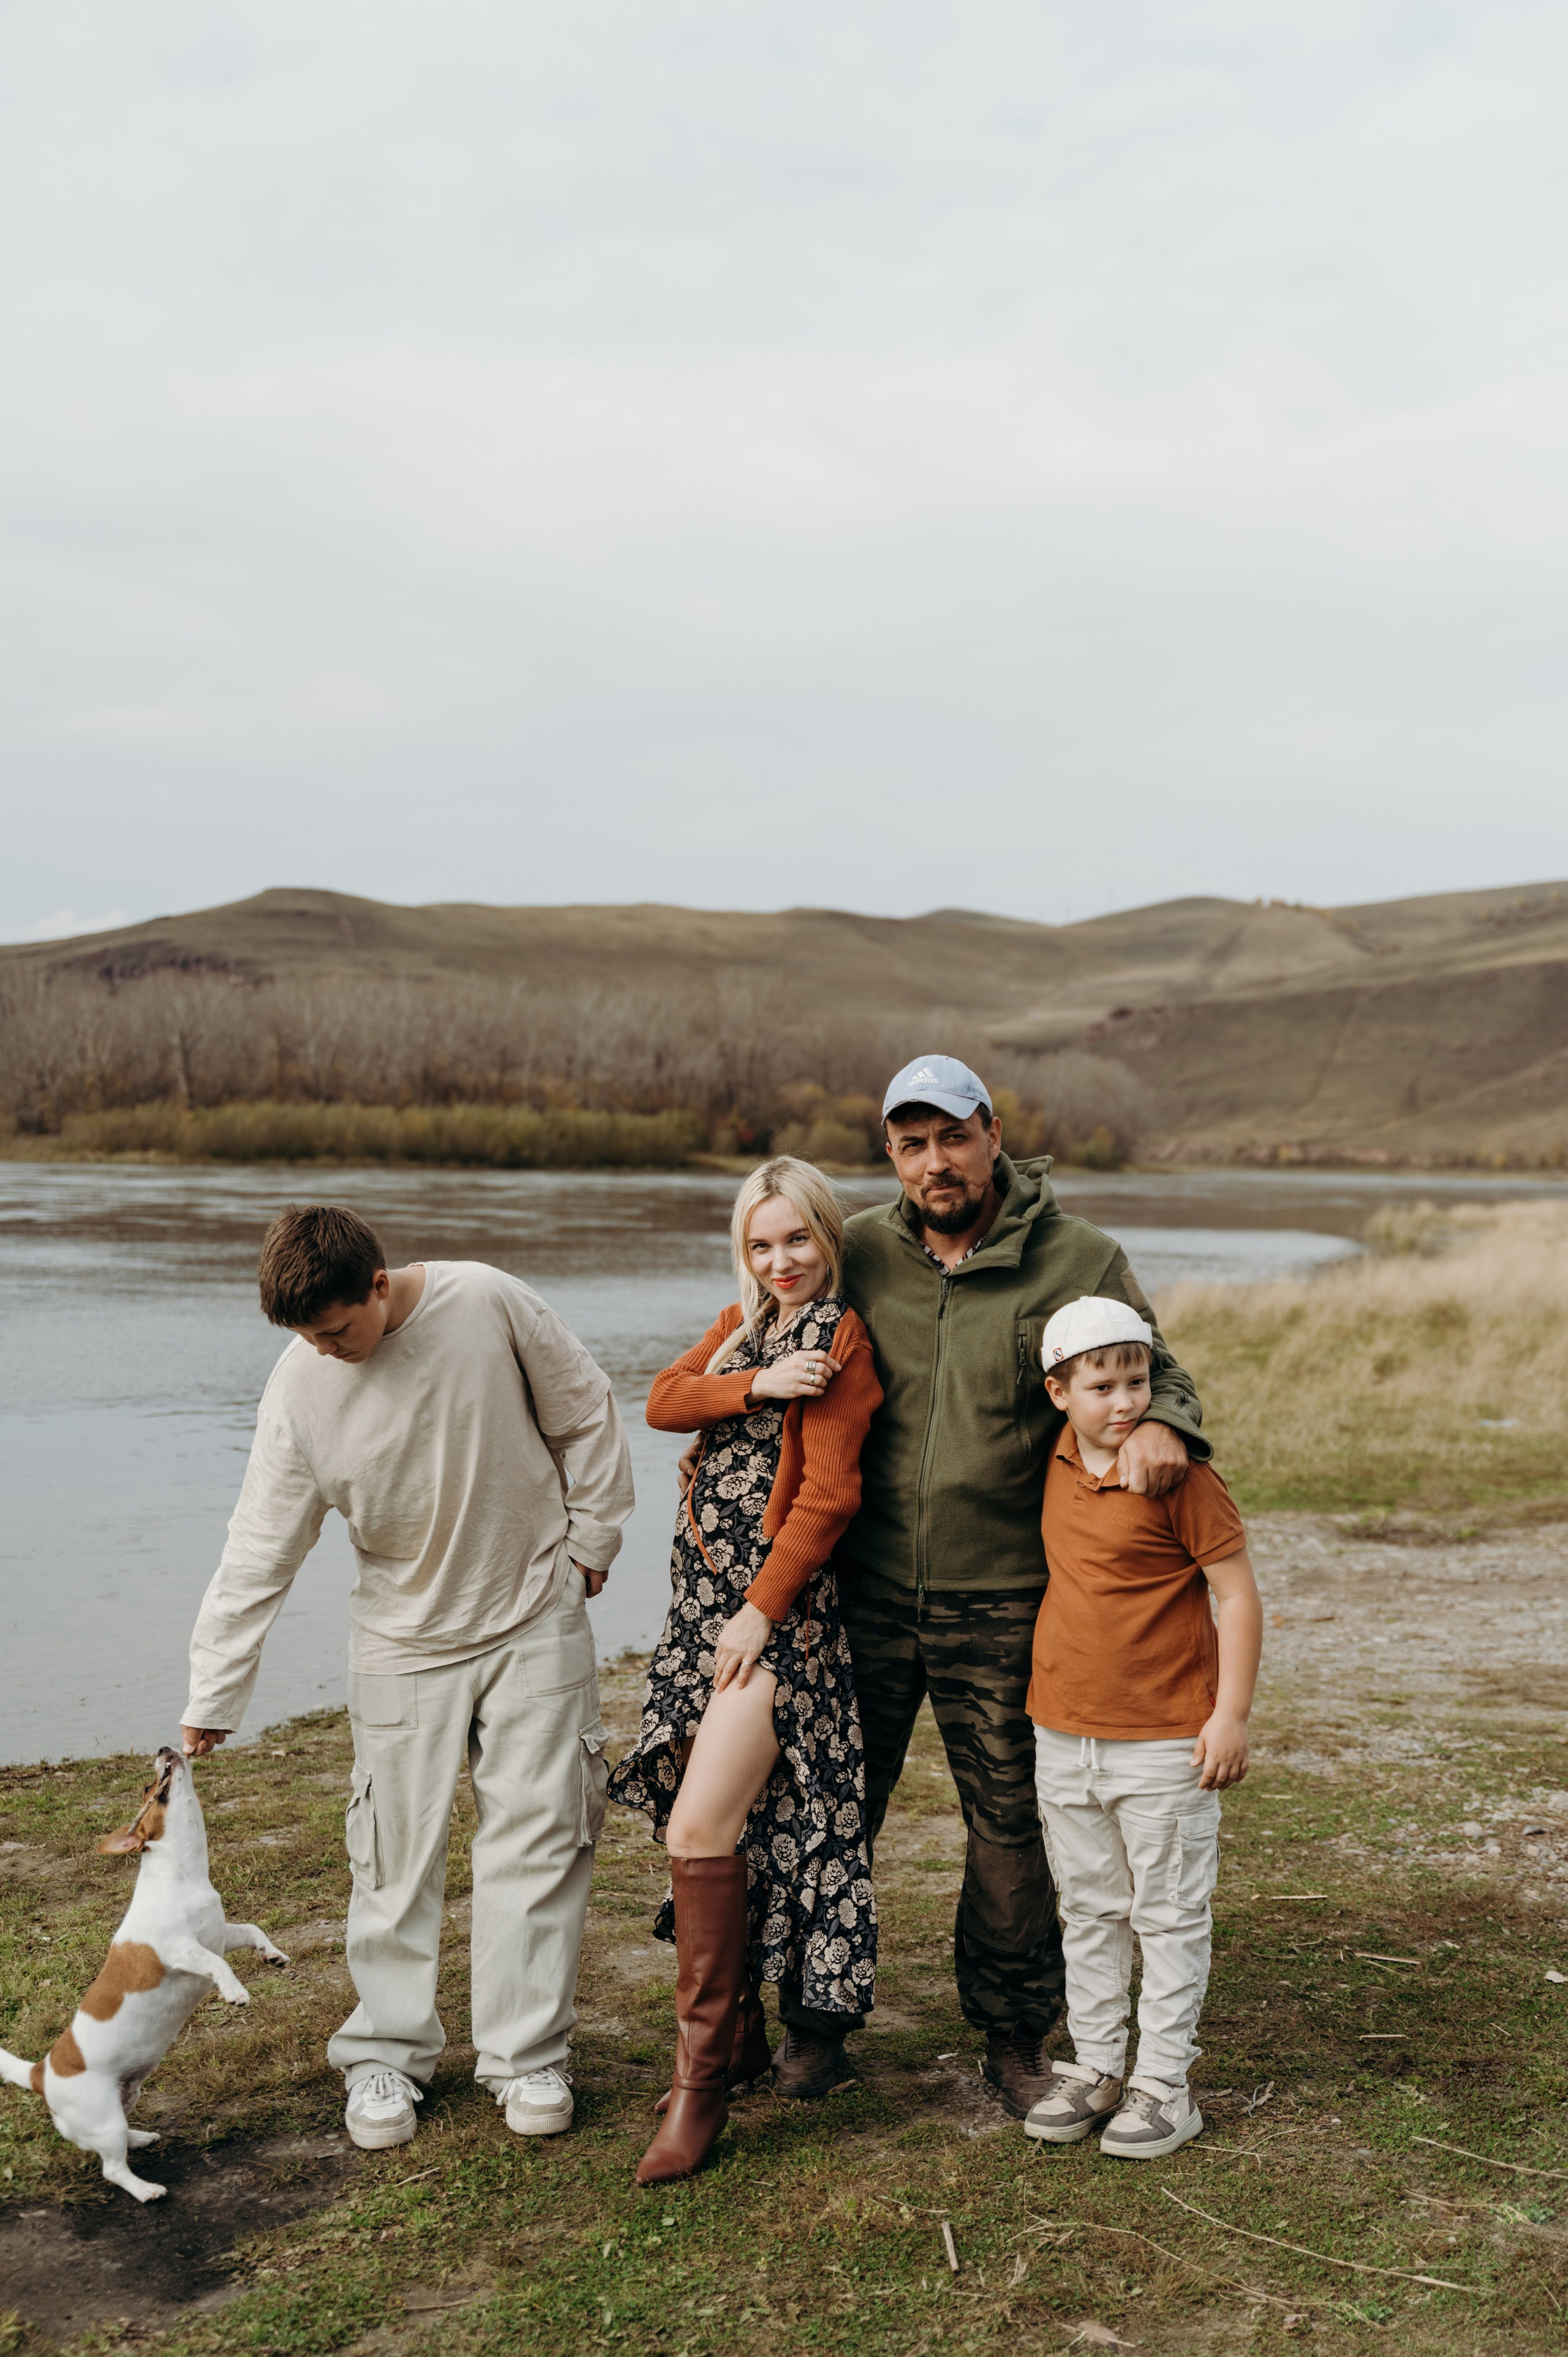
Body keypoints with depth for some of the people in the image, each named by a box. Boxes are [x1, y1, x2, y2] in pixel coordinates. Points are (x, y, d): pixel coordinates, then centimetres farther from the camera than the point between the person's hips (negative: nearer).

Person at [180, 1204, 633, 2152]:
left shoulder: (489, 1303, -19)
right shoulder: (300, 1385, -15)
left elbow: (587, 1418, -3)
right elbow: (261, 1551, -10)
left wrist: (589, 1543, 2)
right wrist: (212, 1698, -9)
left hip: (536, 1620, 0)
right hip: (404, 1639, 1)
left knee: (538, 1832, 2)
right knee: (398, 1852, 4)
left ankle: (527, 2055, 15)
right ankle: (387, 2054, 23)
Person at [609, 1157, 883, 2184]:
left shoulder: (841, 1337, -7)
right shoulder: (744, 1323, 16)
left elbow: (829, 1493, -13)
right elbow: (665, 1401, 1)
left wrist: (761, 1611, -15)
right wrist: (756, 1384, -15)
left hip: (780, 1603, -7)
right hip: (706, 1595, 7)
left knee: (700, 1828, -12)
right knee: (717, 1821, 11)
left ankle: (702, 2077, -3)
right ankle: (740, 2033, 25)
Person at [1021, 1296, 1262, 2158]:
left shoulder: (1182, 1476, -15)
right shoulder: (1056, 1463, 3)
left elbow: (1237, 1595, -12)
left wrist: (1231, 1713, -15)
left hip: (1163, 1741, -6)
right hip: (1063, 1737, 6)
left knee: (1168, 1916, 7)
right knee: (1088, 1912, 16)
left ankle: (1164, 2085, 17)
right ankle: (1095, 2068, 27)